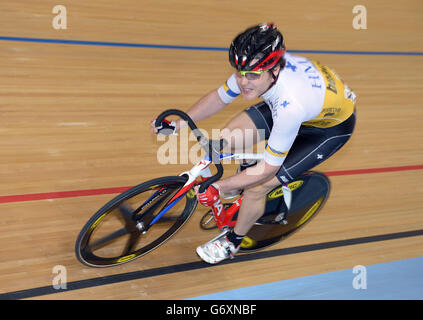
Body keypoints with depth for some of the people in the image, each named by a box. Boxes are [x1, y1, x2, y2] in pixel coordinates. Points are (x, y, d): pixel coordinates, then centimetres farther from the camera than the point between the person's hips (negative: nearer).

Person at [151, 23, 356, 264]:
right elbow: (219, 97, -5)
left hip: (332, 126, -7)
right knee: (230, 138, -7)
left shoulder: (291, 106, -43)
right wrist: (178, 123, -10)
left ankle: (233, 242, 14)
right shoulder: (256, 67, -24)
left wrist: (219, 188, -25)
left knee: (256, 188, -13)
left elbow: (267, 169, -32)